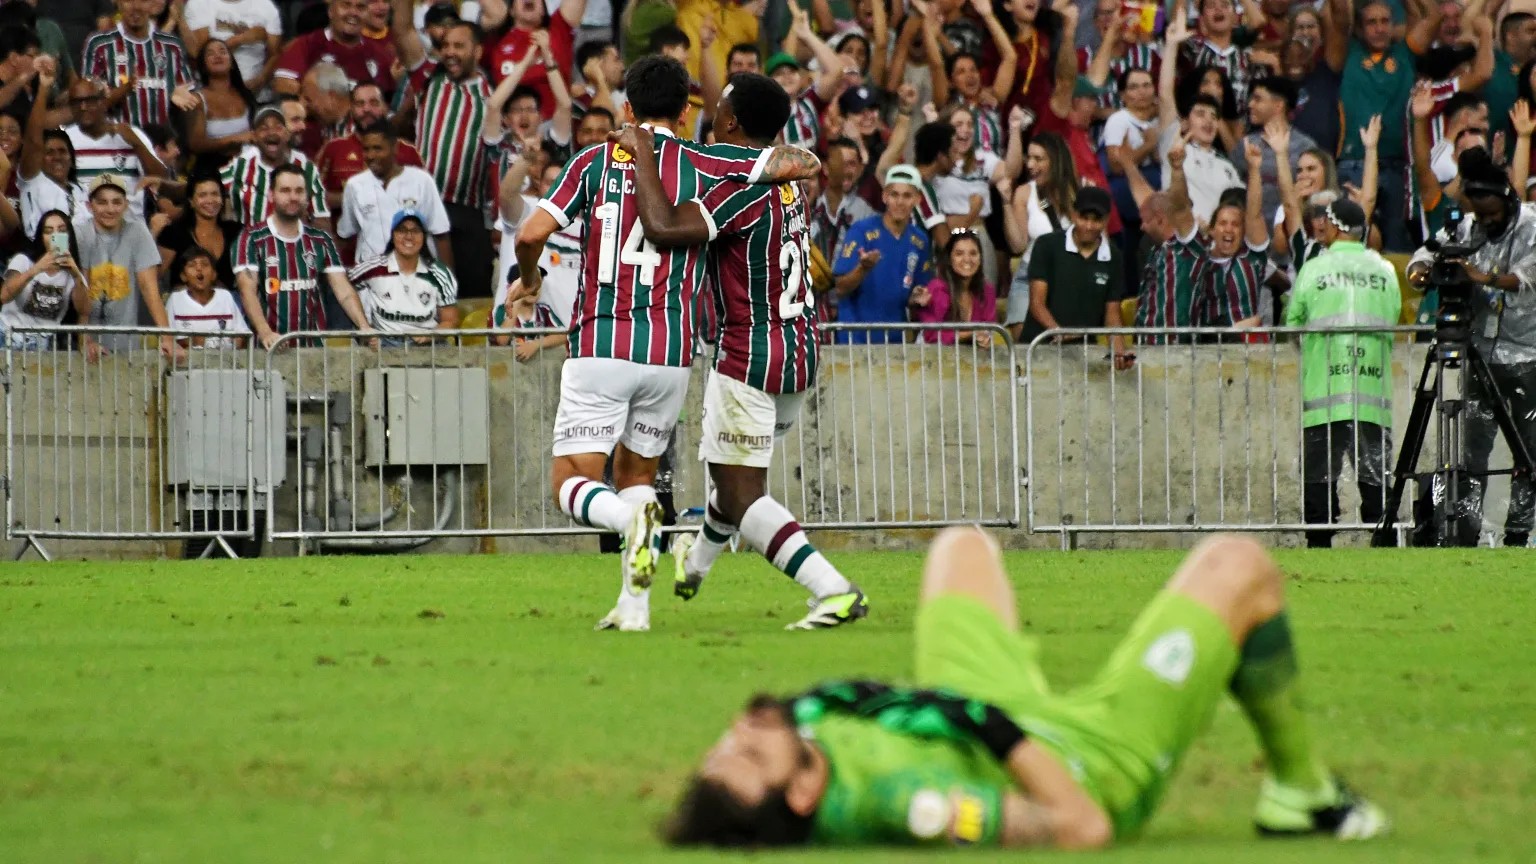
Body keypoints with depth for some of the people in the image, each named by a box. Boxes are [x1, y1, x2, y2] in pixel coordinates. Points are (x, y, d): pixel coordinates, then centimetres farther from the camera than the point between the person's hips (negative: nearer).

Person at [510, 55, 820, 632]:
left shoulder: (595, 162, 3)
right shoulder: (702, 164, 2)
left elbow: (532, 234, -6)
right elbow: (804, 164, -4)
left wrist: (528, 280, 15)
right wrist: (802, 166, 20)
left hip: (600, 344, -2)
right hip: (670, 350, 2)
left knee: (571, 483, 1)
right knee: (636, 471, 20)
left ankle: (631, 517, -31)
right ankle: (635, 604, 11)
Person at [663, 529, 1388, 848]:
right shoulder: (899, 798, -50)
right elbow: (1082, 828, -44)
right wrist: (1006, 732, -37)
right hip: (1097, 761, -7)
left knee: (963, 546, 31)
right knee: (1239, 566, 5)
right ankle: (1300, 791, 29)